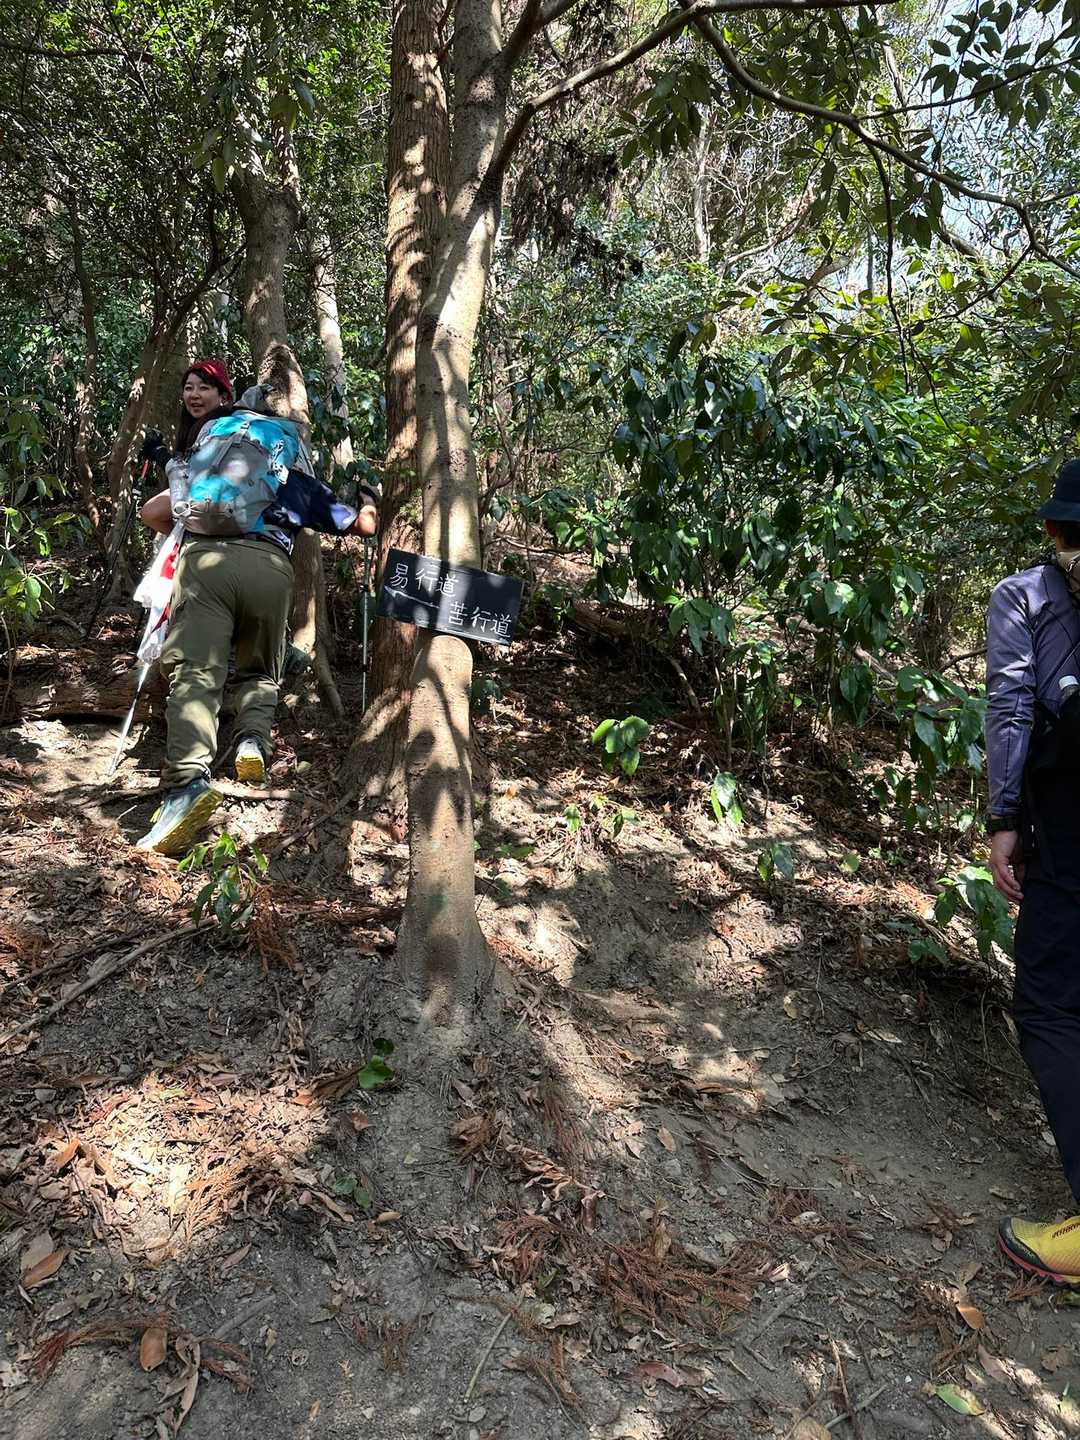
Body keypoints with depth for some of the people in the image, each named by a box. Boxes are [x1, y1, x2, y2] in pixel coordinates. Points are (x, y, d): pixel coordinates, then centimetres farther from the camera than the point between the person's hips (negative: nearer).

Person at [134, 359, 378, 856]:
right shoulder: (303, 483, 33)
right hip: (272, 567, 1)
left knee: (195, 670, -14)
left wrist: (184, 530, 53)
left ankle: (188, 779, -36)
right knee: (260, 670, 20)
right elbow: (362, 525, 39)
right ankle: (253, 742, -11)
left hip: (208, 558, -1)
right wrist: (368, 496, 62)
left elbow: (151, 513, 32)